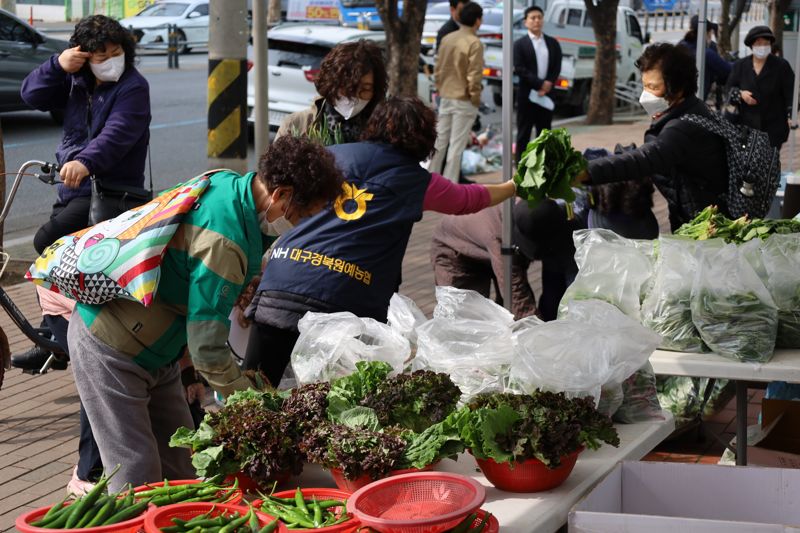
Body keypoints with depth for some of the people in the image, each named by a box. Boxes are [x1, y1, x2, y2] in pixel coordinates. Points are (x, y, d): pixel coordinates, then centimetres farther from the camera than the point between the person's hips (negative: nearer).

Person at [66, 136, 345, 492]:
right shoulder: (221, 241, -31)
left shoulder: (228, 184, -2)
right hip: (110, 352, -10)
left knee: (180, 463, 12)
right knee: (139, 477, -9)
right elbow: (208, 350, -29)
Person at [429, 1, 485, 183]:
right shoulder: (474, 43, -17)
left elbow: (437, 69, 8)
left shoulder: (447, 39, 2)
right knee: (456, 146, -1)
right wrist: (475, 98, -5)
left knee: (440, 141, 15)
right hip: (464, 100, -6)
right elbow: (474, 76, -17)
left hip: (446, 98, 6)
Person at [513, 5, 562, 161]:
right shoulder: (520, 44, -2)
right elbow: (519, 69, -11)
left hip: (547, 94, 4)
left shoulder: (553, 43, 10)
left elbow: (557, 68, 4)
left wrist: (547, 86, -11)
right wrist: (540, 84, -17)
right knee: (524, 133, 0)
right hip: (527, 94, -4)